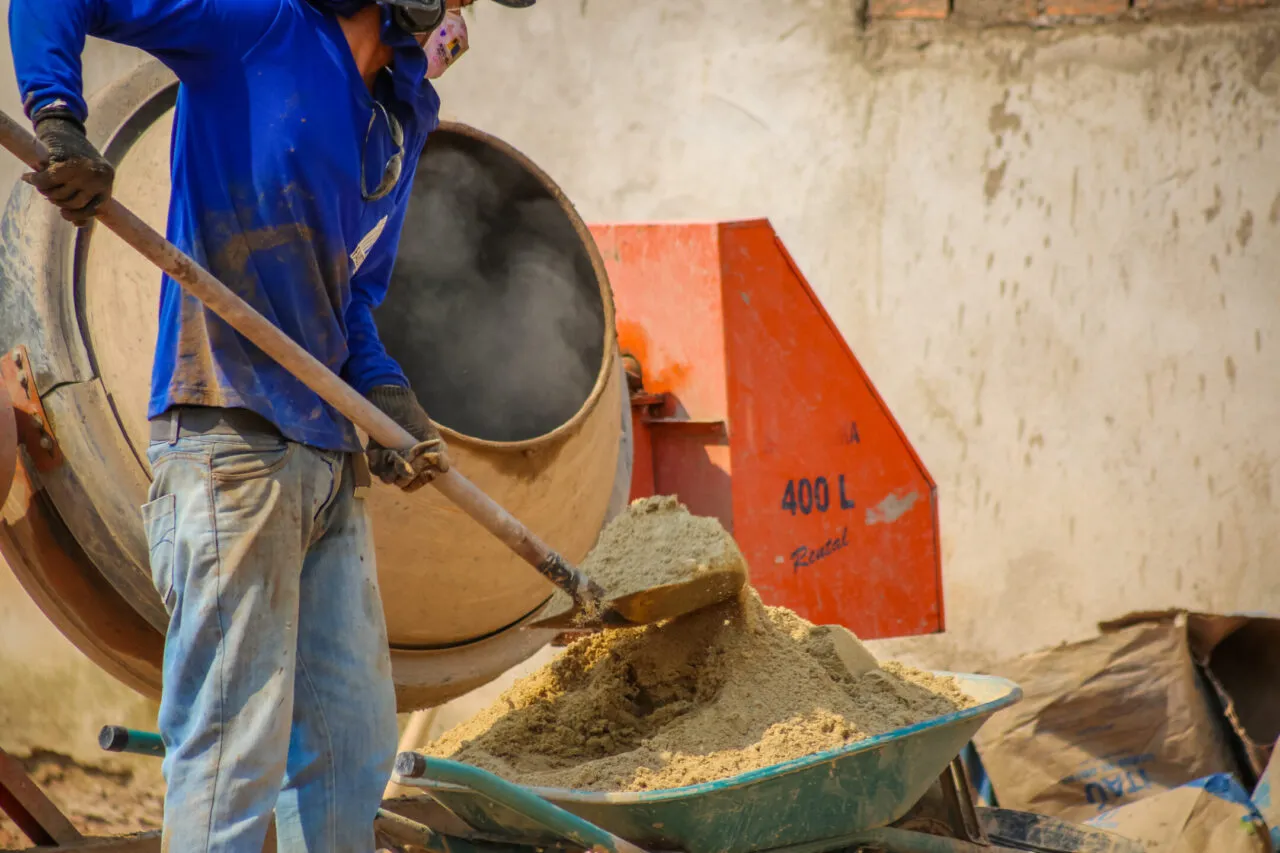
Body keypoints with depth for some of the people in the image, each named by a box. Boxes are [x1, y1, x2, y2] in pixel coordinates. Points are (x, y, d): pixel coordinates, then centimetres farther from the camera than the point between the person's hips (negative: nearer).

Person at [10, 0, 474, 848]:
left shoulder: (402, 118, 17)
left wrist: (391, 401, 2)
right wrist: (59, 120, -25)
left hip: (332, 456, 8)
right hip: (232, 445, -8)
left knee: (354, 750, 13)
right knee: (235, 757, -7)